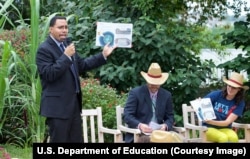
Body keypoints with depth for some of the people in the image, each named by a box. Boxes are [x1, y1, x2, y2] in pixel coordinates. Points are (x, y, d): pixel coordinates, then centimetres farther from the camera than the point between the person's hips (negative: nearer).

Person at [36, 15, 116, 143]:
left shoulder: (67, 44, 12)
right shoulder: (44, 49, -12)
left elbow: (81, 65, 20)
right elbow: (49, 74, -23)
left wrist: (103, 55, 17)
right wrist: (66, 56, -24)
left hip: (73, 103, 9)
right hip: (57, 105, -8)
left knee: (76, 141, 14)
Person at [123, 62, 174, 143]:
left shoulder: (167, 95, 9)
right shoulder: (135, 93, -2)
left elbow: (170, 117, 11)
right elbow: (127, 116, -8)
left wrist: (165, 126, -12)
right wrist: (140, 125, -26)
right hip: (138, 134, -4)